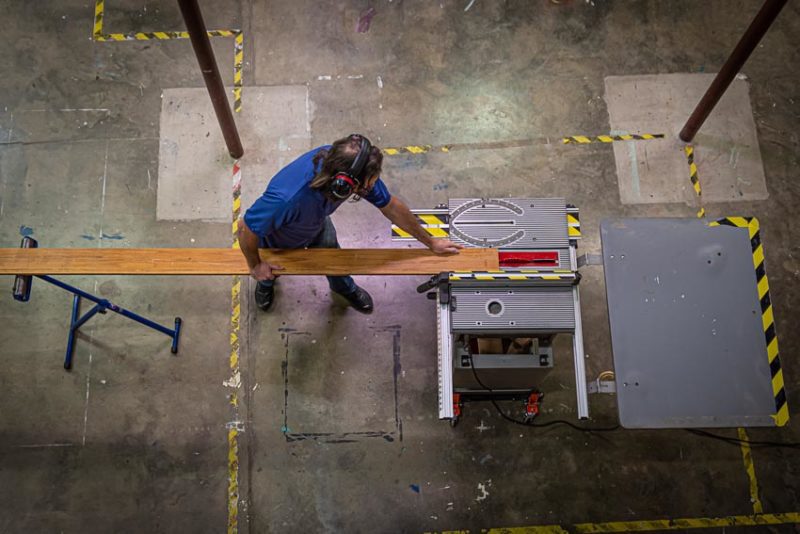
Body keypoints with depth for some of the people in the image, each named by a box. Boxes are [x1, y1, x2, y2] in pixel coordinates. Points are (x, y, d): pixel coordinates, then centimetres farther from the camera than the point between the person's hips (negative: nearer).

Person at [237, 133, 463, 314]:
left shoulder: (342, 165, -36)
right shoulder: (288, 198, -53)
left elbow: (391, 206, -20)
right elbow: (246, 229, -33)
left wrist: (430, 242, -8)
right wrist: (255, 266, -14)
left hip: (317, 226, 3)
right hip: (279, 240, -3)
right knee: (268, 274, 29)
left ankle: (344, 287, 62)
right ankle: (266, 283, 66)